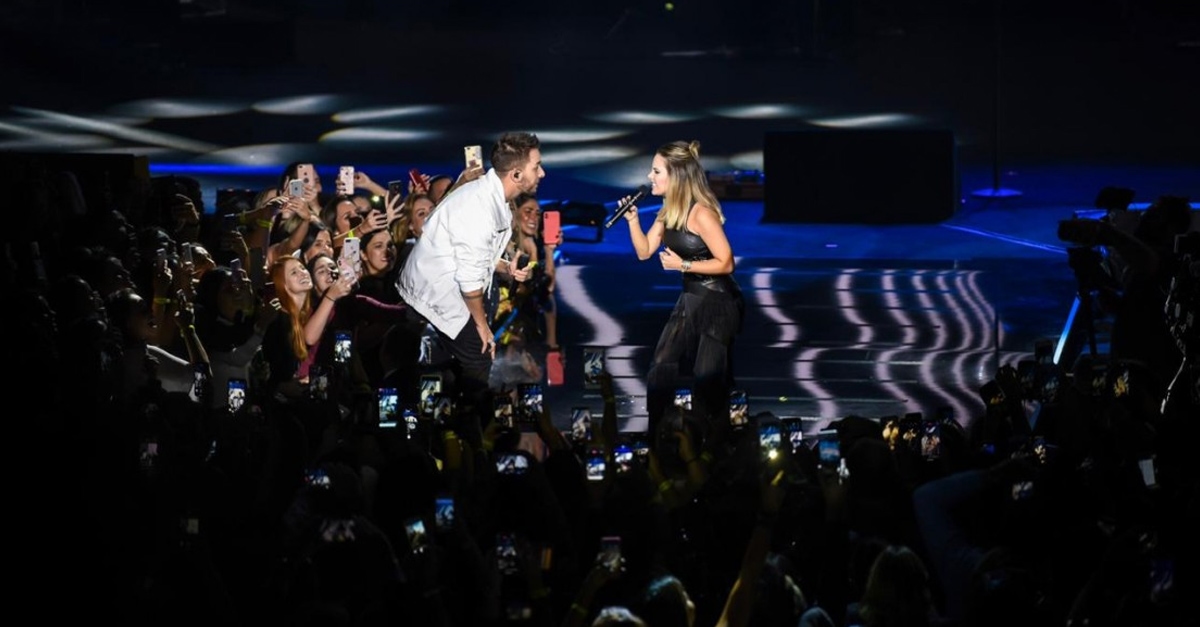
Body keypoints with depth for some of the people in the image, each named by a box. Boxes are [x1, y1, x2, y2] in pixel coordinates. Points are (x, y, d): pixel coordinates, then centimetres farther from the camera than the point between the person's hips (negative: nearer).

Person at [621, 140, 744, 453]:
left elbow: (726, 263, -21)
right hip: (691, 298, 9)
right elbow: (644, 251, 7)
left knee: (708, 380, -2)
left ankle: (713, 448, 11)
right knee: (661, 370, 8)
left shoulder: (701, 213, -23)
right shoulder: (668, 211, 4)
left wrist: (683, 265, -23)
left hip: (719, 301, -9)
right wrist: (633, 219, -6)